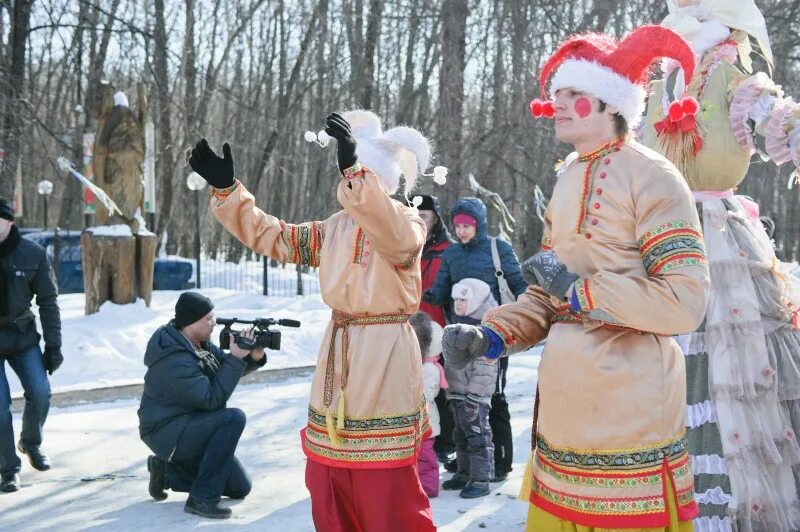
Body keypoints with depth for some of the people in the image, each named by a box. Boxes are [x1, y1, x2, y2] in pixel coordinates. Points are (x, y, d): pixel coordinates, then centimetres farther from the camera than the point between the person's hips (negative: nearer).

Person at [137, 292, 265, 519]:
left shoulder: (198, 342, 1)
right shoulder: (175, 360, -27)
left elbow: (224, 367, 10)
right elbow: (213, 398, -29)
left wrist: (252, 358, -10)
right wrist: (236, 358, -27)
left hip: (188, 426, 9)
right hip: (168, 432, -9)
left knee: (240, 487, 7)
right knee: (233, 418, -31)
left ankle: (167, 470, 15)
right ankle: (202, 498, -23)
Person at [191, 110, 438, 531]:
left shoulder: (408, 222, -10)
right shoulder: (334, 228, 10)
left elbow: (395, 239, -34)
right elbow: (272, 236, 13)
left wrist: (355, 172, -44)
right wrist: (225, 189, 4)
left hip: (385, 358, -7)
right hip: (338, 354, 7)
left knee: (388, 491, -5)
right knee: (330, 486, 13)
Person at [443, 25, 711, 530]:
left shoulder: (650, 177, -10)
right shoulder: (568, 182, 13)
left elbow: (686, 301, -19)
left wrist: (579, 291, -17)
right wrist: (490, 336, 0)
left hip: (629, 408, -7)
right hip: (564, 405, 7)